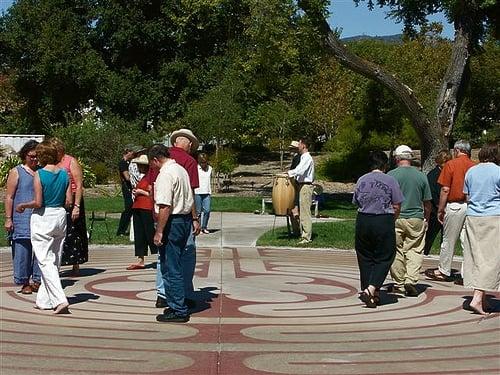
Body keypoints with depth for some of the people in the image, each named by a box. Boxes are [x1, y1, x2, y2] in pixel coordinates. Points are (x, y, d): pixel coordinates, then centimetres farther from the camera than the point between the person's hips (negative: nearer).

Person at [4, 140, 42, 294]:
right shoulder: (16, 172, 3)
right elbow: (9, 197, 1)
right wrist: (8, 218, -6)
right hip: (22, 219, -3)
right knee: (23, 249, -2)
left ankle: (37, 280, 10)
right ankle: (24, 282, 8)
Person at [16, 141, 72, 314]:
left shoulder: (39, 174, -12)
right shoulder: (64, 174, 3)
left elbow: (38, 202, -15)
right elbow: (69, 202, 3)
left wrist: (22, 205, 3)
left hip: (43, 218, -6)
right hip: (60, 216, 6)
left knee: (45, 262, -3)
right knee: (55, 260, 13)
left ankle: (60, 300, -17)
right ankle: (44, 300, 20)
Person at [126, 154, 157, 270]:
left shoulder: (151, 177, -10)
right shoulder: (143, 177, 20)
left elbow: (152, 194, -16)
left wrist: (141, 192, -11)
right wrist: (135, 192, 13)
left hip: (147, 209, -10)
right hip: (138, 208, 10)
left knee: (150, 233, -6)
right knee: (139, 235, 8)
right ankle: (140, 260, 11)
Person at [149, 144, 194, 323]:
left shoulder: (165, 174, -16)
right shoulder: (181, 169, 14)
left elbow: (165, 206, -23)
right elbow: (190, 198, 21)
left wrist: (159, 231, -20)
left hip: (172, 221, -10)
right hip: (186, 219, 10)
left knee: (171, 269, -2)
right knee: (179, 266, 16)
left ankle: (178, 310, 3)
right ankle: (177, 306, 25)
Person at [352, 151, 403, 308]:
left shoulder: (361, 180, 6)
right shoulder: (390, 181, -3)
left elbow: (357, 203, 8)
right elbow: (397, 207, -2)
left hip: (363, 221, 3)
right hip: (384, 221, -3)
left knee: (365, 258, 12)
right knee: (384, 258, 4)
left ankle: (368, 290, 16)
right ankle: (371, 289, -13)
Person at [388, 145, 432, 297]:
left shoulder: (391, 175, -4)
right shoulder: (421, 176, 3)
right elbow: (427, 202, 9)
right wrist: (426, 219, 22)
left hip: (395, 219, -1)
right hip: (416, 219, 1)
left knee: (396, 251, 8)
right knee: (415, 251, 6)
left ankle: (398, 284, 13)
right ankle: (411, 280, -8)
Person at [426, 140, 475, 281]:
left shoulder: (451, 164, -5)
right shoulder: (474, 166, 3)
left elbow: (445, 190, -7)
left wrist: (440, 210, -1)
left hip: (454, 205, -3)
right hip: (471, 206, 3)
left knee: (448, 240, 7)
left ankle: (444, 271, 18)